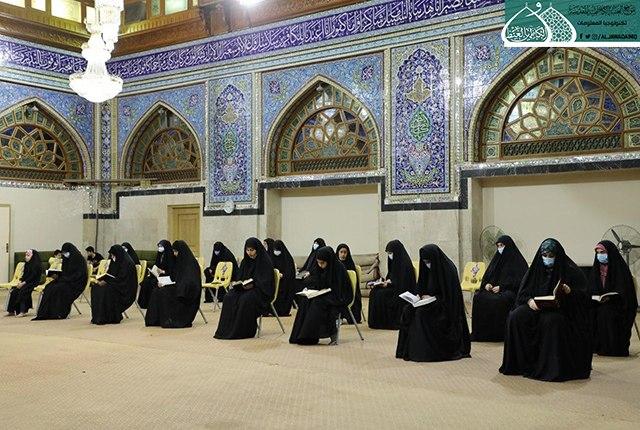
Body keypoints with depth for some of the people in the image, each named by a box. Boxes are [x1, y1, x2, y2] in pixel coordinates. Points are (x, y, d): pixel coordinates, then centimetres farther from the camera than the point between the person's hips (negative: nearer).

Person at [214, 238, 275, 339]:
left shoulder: (265, 262, -8)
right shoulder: (245, 261, 12)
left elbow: (266, 281, -13)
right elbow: (240, 277, 16)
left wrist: (253, 284, -26)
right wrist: (240, 283, -7)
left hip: (261, 291, -6)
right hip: (245, 288, 7)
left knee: (245, 299, -34)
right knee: (229, 297, -19)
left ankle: (244, 331, -24)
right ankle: (227, 329, -19)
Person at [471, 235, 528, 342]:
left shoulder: (517, 260, 0)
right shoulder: (497, 258, 19)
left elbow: (519, 281, -10)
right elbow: (487, 276, 20)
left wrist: (501, 287, -18)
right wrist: (486, 284, -4)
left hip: (509, 290, -6)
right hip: (492, 289, 6)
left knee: (498, 300, -36)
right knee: (478, 297, -22)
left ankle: (499, 334, -24)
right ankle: (481, 332, -18)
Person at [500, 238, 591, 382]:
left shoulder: (570, 271, 1)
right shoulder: (535, 269, 11)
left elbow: (583, 295, -4)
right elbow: (522, 292, 10)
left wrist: (569, 291, -24)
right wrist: (529, 300, -12)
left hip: (561, 309, -4)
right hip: (536, 307, 4)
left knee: (551, 321, -37)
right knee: (515, 317, -23)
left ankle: (553, 368, -26)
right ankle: (521, 363, -15)